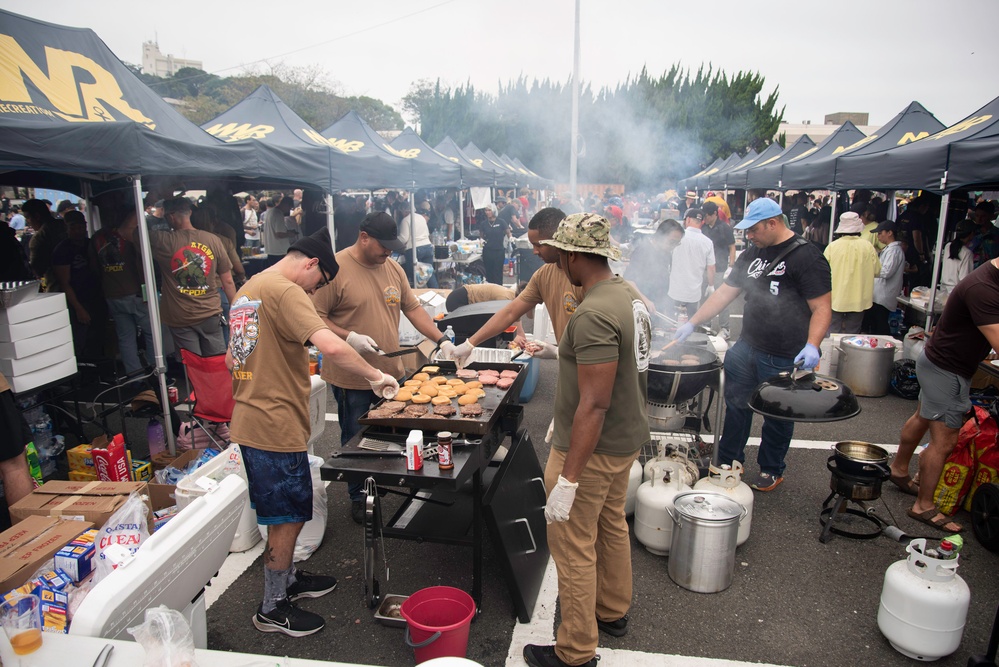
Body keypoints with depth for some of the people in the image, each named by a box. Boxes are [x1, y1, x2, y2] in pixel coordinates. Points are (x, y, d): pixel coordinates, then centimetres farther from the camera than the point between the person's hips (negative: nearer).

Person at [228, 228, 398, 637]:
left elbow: (231, 359, 22)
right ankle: (272, 609, 21)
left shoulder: (247, 290, 14)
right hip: (277, 428, -10)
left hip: (249, 423, 10)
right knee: (287, 519, 5)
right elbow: (331, 346, -33)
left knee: (285, 514, 23)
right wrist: (375, 376, -22)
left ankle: (287, 579, 40)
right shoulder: (285, 292, -18)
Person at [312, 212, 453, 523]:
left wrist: (441, 339, 3)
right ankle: (358, 496, 28)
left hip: (390, 371, 6)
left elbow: (412, 308, 11)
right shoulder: (336, 268, -13)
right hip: (352, 378, -5)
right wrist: (349, 337, -24)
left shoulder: (393, 267, 7)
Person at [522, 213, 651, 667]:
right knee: (611, 525, 25)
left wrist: (568, 479, -26)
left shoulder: (593, 314, -27)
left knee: (573, 548, 6)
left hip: (590, 447, -10)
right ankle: (613, 611, 46)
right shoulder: (631, 295, 3)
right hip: (627, 438, 10)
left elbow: (593, 404, -29)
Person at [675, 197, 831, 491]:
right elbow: (724, 293, 14)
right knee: (736, 405, 14)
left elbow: (821, 307, -14)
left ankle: (771, 471, 29)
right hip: (746, 347, 6)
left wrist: (812, 346, -27)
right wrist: (692, 323, 9)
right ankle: (728, 463, 30)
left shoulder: (806, 256, -11)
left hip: (785, 358, -6)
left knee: (777, 416, 10)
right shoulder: (752, 254, 11)